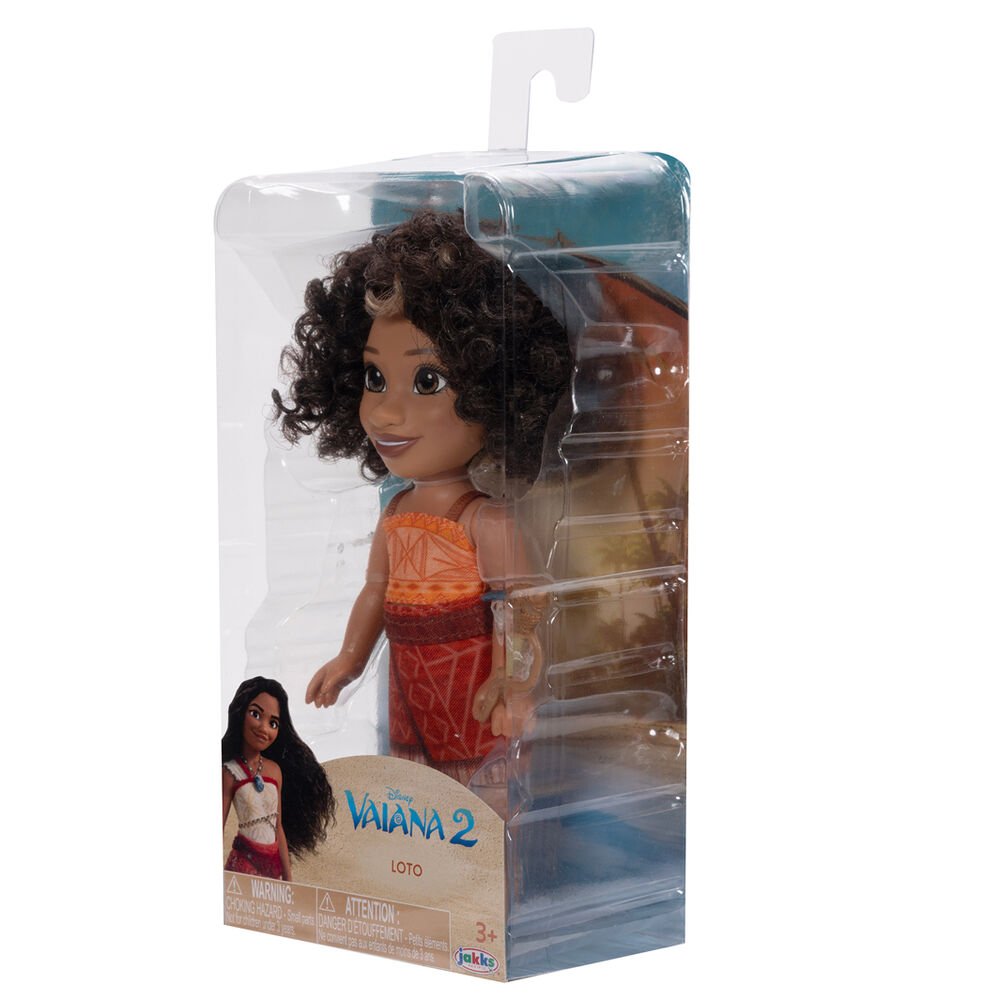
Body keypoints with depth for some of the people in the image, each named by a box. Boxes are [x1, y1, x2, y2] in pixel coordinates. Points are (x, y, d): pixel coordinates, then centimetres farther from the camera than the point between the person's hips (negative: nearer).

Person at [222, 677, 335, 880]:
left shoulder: (275, 771, 6)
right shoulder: (230, 772, -7)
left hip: (273, 863, 5)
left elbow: (278, 827, 10)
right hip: (245, 861, -5)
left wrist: (288, 878, 8)